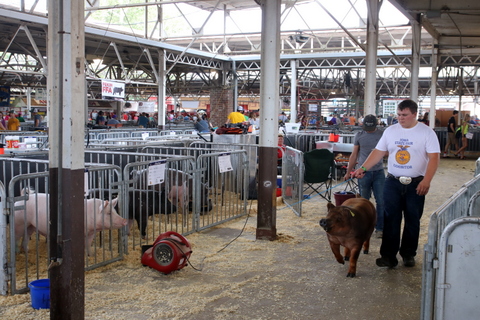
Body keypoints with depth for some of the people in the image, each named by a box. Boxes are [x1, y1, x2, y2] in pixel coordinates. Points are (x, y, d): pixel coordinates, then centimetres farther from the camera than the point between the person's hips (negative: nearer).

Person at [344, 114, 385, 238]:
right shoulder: (359, 136, 4)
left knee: (381, 201, -2)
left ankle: (380, 228, 7)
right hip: (363, 172, 1)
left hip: (378, 172, -1)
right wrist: (348, 171, 12)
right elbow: (354, 155, 10)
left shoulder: (382, 135, 0)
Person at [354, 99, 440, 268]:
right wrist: (363, 168, -5)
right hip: (393, 182, 2)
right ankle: (388, 255, 5)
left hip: (416, 184, -2)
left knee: (412, 221, 8)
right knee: (391, 220, 1)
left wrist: (426, 181, -20)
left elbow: (434, 157, -10)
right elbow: (378, 152, 7)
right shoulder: (390, 131, 5)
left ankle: (408, 254, 23)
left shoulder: (426, 132, -5)